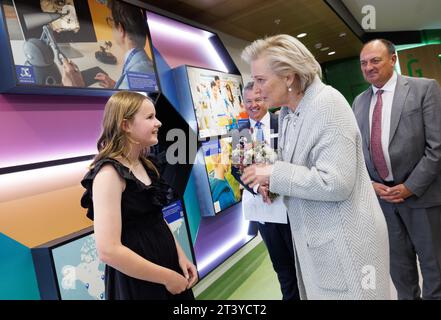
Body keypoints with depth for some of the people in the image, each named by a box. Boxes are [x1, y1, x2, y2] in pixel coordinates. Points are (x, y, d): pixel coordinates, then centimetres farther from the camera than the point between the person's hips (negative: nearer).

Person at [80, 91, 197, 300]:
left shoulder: (143, 165, 4)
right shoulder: (109, 173, -21)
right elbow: (108, 250, -26)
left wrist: (180, 255, 2)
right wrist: (167, 277, -18)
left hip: (165, 259, 8)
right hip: (137, 281, -7)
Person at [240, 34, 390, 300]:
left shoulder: (328, 104, -20)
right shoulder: (287, 112, 5)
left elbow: (336, 182, -26)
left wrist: (274, 174, -21)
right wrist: (271, 181, -3)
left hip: (344, 240, -8)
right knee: (318, 291, 19)